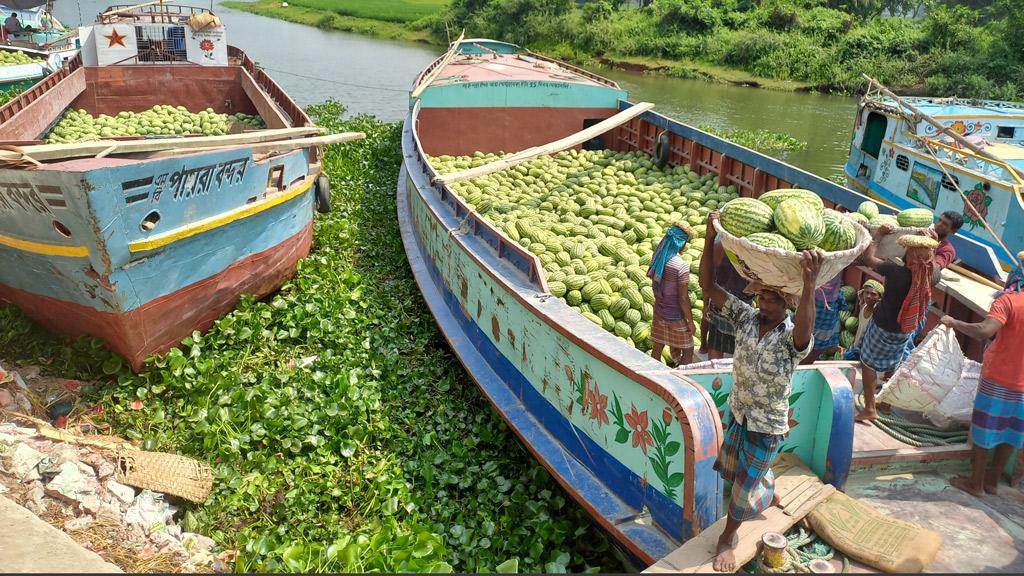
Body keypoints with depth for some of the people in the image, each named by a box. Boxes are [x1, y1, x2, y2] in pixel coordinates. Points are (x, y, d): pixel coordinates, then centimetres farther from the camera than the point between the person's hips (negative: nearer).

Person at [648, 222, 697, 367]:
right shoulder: (682, 266, -25)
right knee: (688, 351, 12)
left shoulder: (657, 257, -6)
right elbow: (683, 298, -21)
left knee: (657, 348, 17)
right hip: (677, 317, -6)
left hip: (659, 313, 6)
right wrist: (690, 322, -11)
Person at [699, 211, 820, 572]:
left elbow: (804, 330, -54)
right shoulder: (746, 316, -14)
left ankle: (727, 538, 35)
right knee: (736, 471, 30)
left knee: (745, 487, 11)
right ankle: (767, 494, 62)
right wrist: (710, 237, -32)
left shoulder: (792, 337, -27)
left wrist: (809, 284, -68)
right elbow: (708, 286, -20)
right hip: (737, 413, 6)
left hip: (767, 426, -6)